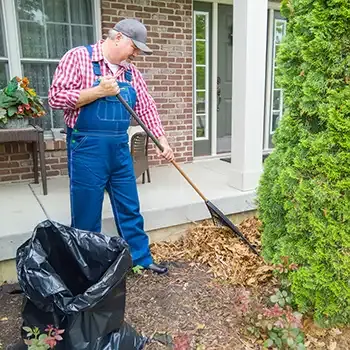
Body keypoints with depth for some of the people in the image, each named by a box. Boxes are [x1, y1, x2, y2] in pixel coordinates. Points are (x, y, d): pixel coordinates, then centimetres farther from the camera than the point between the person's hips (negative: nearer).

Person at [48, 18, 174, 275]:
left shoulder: (131, 71, 11)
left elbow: (147, 107, 11)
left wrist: (163, 141, 4)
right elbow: (56, 98, -12)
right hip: (87, 147, -6)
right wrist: (99, 91, -20)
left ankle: (141, 258, 28)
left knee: (129, 208, 13)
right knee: (87, 214, 5)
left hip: (119, 147, 6)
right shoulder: (79, 57, -6)